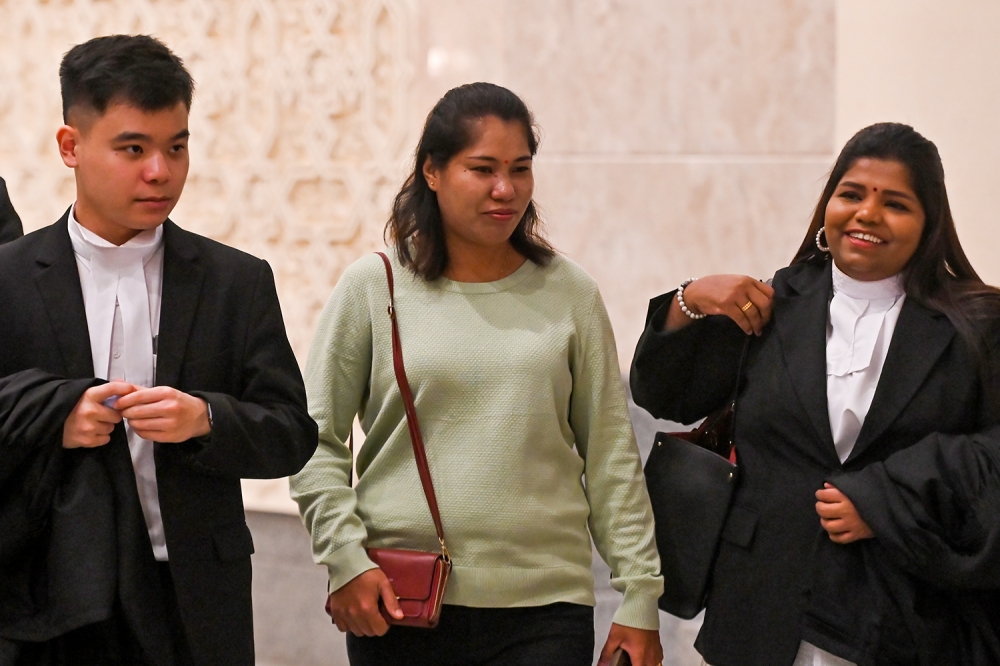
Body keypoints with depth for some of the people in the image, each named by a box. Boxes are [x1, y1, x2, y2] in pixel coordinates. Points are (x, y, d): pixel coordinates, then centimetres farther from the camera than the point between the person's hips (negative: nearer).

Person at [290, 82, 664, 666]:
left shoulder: (569, 294, 6)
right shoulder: (373, 286, 3)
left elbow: (611, 458, 8)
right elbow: (317, 442, 5)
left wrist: (640, 598, 5)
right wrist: (345, 561, -7)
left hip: (543, 612, 0)